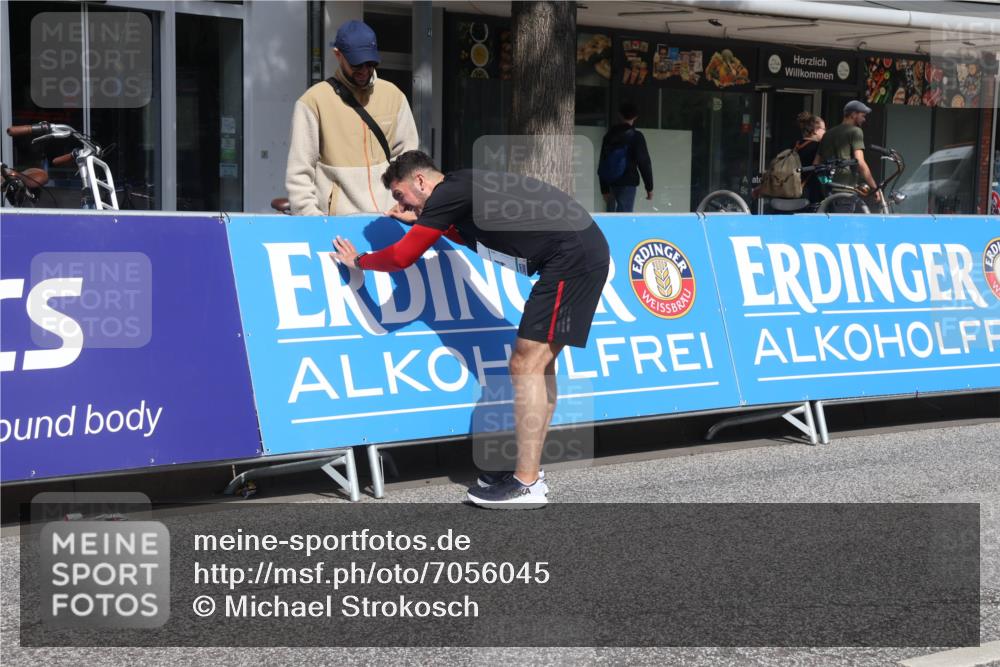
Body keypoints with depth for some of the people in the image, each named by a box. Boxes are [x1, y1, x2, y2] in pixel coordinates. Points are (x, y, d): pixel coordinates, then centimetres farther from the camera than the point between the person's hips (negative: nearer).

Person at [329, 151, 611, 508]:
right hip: (584, 252, 10)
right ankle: (528, 470, 19)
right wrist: (420, 220, 38)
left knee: (527, 365, -9)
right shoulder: (466, 187, 21)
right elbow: (475, 236, 43)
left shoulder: (448, 193, -8)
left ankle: (527, 486, -9)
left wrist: (358, 261, 13)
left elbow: (402, 257, -5)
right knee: (537, 363, 15)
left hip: (571, 258, -10)